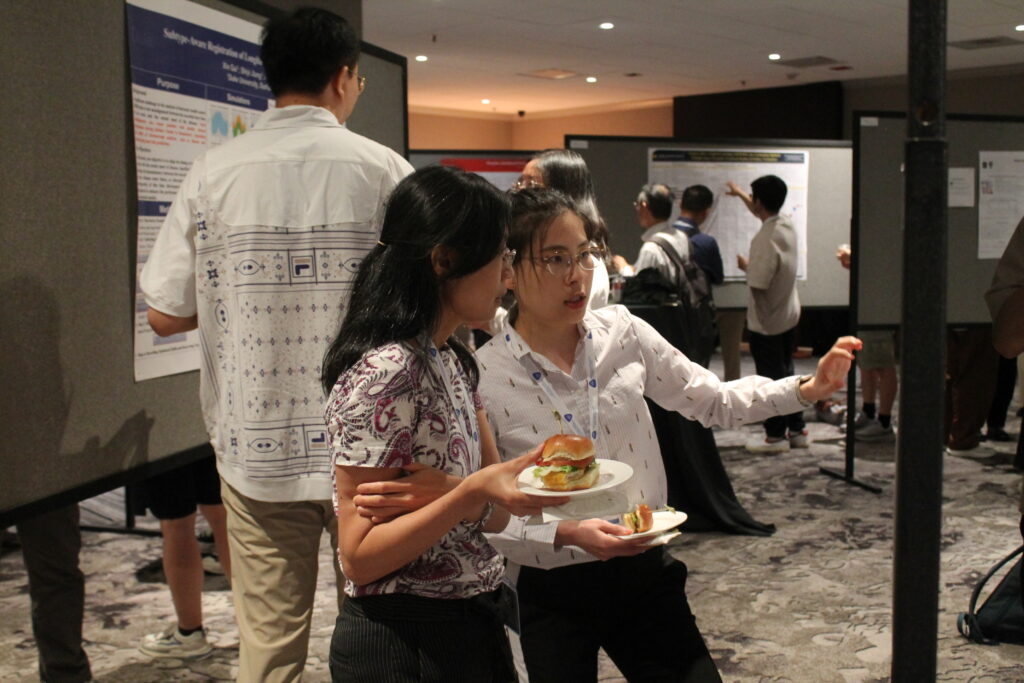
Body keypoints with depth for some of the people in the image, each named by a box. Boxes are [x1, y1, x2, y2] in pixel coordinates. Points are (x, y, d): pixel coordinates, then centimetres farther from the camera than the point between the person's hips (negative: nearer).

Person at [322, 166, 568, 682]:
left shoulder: (451, 362, 6)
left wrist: (533, 465, -15)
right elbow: (359, 556, -21)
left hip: (467, 630, 9)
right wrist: (469, 494, -32)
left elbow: (488, 516, 4)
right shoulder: (385, 374, -22)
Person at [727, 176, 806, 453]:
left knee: (770, 377, 3)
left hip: (766, 321, -8)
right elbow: (763, 214, 23)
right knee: (786, 372, 18)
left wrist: (745, 265, -6)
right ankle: (797, 430, 26)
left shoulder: (765, 239, -26)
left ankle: (776, 435, 12)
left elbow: (757, 283, -26)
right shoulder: (787, 225, 0)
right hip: (789, 315, 8)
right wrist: (740, 195, 37)